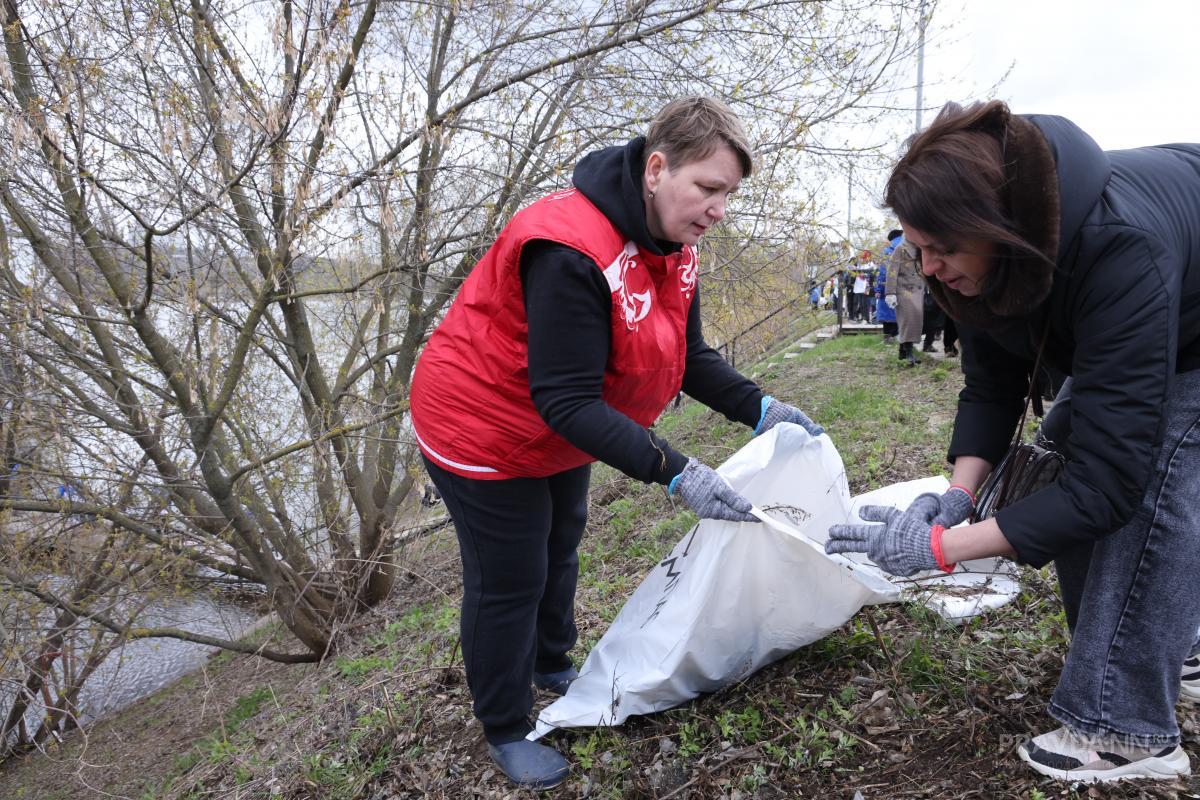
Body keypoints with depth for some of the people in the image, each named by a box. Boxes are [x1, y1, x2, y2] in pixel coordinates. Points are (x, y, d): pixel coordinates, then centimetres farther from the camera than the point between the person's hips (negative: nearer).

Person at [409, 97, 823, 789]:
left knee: (560, 549, 26)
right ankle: (506, 731, 29)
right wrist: (674, 472, -42)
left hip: (563, 432, 9)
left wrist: (760, 408, -17)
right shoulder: (572, 250, -36)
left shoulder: (673, 248, -7)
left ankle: (552, 665, 52)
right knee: (509, 582, 6)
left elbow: (688, 357, -2)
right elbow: (566, 401, -37)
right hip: (486, 429, -9)